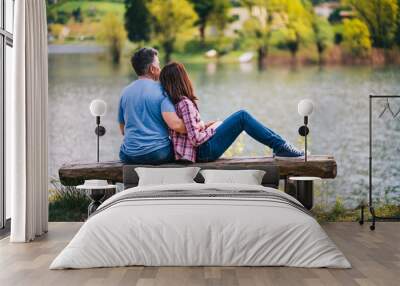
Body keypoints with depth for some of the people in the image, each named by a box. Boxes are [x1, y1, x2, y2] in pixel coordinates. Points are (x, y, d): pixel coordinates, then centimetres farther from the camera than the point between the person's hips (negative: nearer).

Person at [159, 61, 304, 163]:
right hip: (204, 150, -10)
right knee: (242, 117, -5)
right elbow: (196, 138, -25)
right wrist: (213, 129, -8)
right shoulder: (185, 103, -21)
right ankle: (280, 146, 4)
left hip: (199, 150, 10)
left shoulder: (171, 102, 5)